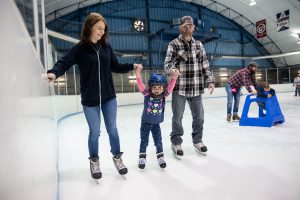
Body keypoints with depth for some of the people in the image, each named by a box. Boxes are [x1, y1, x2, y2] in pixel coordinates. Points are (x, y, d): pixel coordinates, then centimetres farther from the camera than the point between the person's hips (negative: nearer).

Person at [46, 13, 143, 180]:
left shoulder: (106, 47, 3)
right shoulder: (79, 49, -7)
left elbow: (115, 66, 10)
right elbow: (64, 63, -16)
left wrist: (132, 66, -1)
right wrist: (54, 72, -36)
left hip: (109, 97, 3)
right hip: (90, 99, -2)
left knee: (112, 129, 11)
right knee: (95, 132, 8)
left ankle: (117, 157, 32)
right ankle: (94, 161, 33)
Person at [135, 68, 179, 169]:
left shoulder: (164, 95, -9)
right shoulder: (147, 93, -14)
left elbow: (170, 87, -17)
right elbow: (141, 85, -24)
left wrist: (174, 78, -32)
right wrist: (138, 75, -38)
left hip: (156, 123, 2)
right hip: (146, 122, -1)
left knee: (158, 140, 11)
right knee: (144, 141, 10)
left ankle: (160, 157, 28)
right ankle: (142, 157, 26)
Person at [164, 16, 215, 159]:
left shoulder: (199, 45, 12)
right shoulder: (174, 44, -2)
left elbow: (205, 64, 14)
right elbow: (168, 62, -13)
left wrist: (210, 80, 8)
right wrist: (172, 69, -35)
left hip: (196, 88, 4)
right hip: (180, 87, -4)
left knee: (199, 116, 12)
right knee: (177, 117, 5)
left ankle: (197, 140, 33)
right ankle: (176, 143, 23)